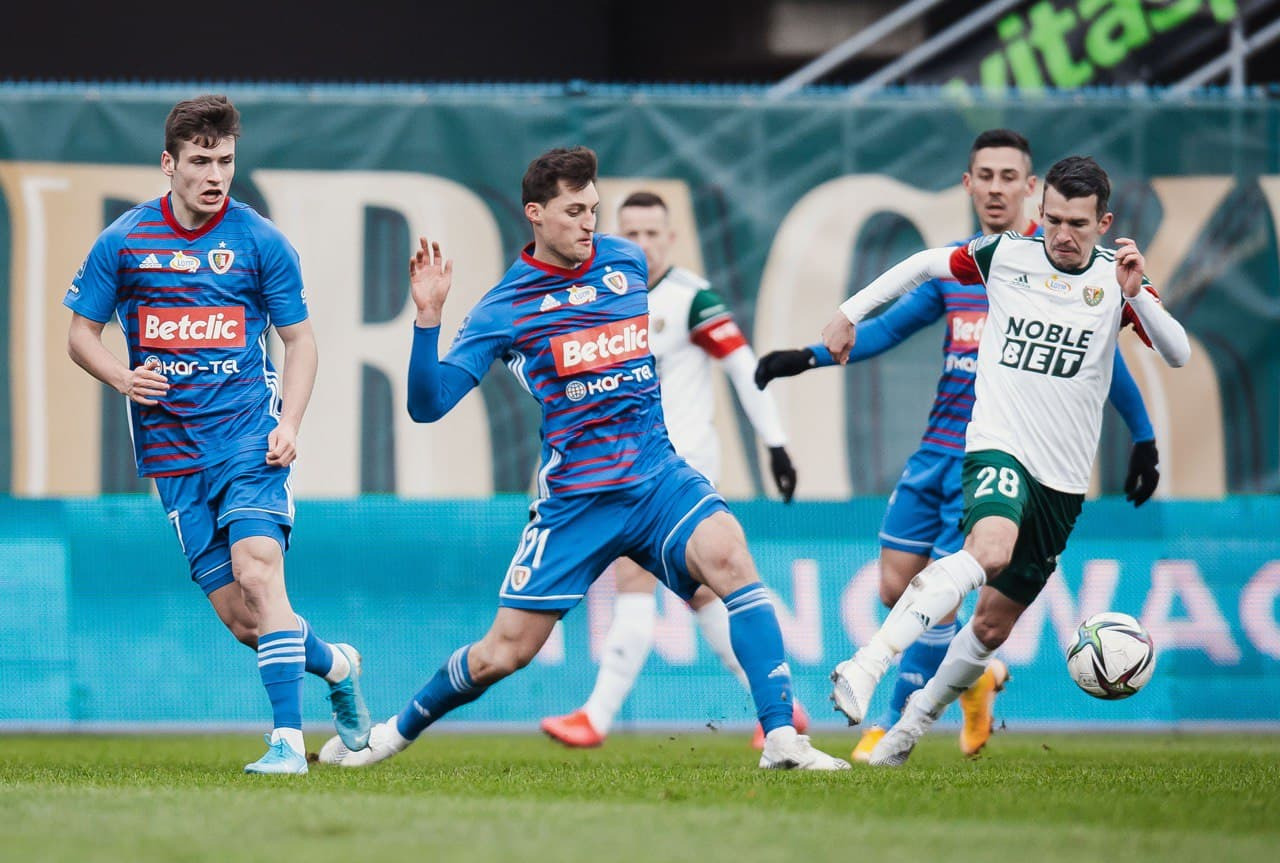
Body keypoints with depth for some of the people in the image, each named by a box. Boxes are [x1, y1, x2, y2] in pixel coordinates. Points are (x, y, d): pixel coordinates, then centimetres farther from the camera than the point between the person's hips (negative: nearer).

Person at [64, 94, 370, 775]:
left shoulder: (260, 241, 2)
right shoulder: (123, 242, 5)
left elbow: (299, 337, 9)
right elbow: (81, 334, 12)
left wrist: (290, 424, -6)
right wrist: (121, 377, -9)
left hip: (249, 432, -2)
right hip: (173, 450, 2)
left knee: (256, 571, -23)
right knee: (236, 613, -1)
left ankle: (289, 740, -24)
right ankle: (334, 665, 28)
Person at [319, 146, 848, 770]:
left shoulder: (626, 260, 7)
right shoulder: (504, 308, -3)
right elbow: (428, 405, -8)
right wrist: (427, 317, -19)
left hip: (658, 475, 2)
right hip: (573, 499, -2)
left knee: (728, 553, -29)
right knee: (503, 653, 1)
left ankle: (781, 737, -30)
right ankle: (398, 731, 30)